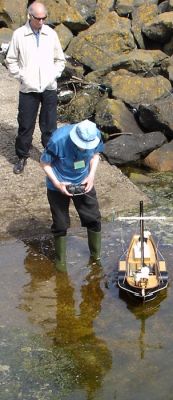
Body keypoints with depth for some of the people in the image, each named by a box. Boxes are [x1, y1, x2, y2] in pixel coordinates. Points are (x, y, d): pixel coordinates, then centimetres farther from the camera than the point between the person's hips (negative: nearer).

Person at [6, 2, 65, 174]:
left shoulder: (51, 34, 0)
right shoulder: (19, 34, -5)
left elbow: (60, 60, 11)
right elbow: (11, 60, 3)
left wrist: (53, 75, -2)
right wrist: (21, 76, -8)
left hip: (49, 88, 1)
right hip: (28, 89, -1)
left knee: (49, 125, 9)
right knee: (25, 125, 6)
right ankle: (22, 157, 20)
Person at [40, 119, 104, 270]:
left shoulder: (95, 135, -23)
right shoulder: (58, 140, -33)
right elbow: (45, 163, -17)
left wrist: (91, 175, -13)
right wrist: (57, 184, -25)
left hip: (83, 183, 3)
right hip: (59, 186, -3)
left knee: (94, 219, 10)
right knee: (60, 225, 7)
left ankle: (96, 256, 33)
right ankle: (60, 262, 29)